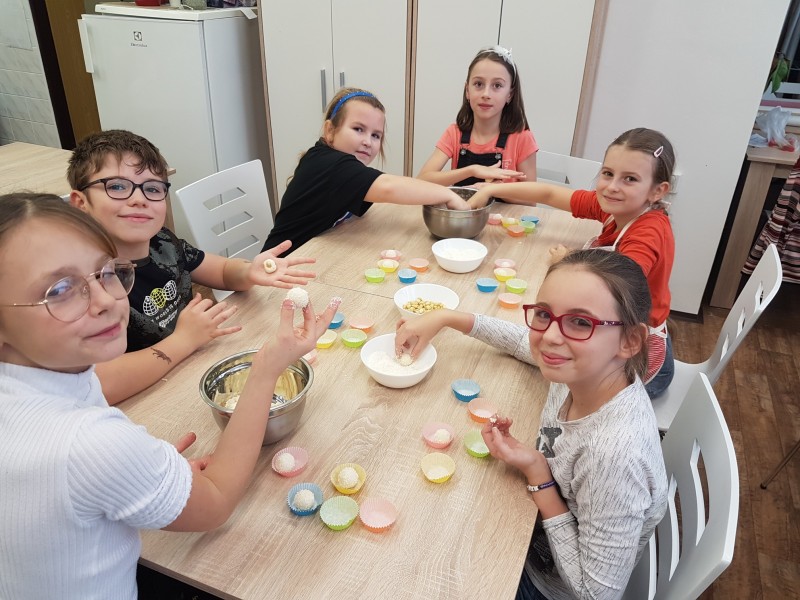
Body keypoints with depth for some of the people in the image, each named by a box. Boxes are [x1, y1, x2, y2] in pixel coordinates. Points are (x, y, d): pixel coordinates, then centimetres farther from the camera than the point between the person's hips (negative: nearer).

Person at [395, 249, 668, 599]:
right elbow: (523, 341, 2)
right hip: (541, 531, 5)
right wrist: (444, 318, -4)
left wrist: (536, 473, -31)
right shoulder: (585, 369, -20)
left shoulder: (614, 453, -41)